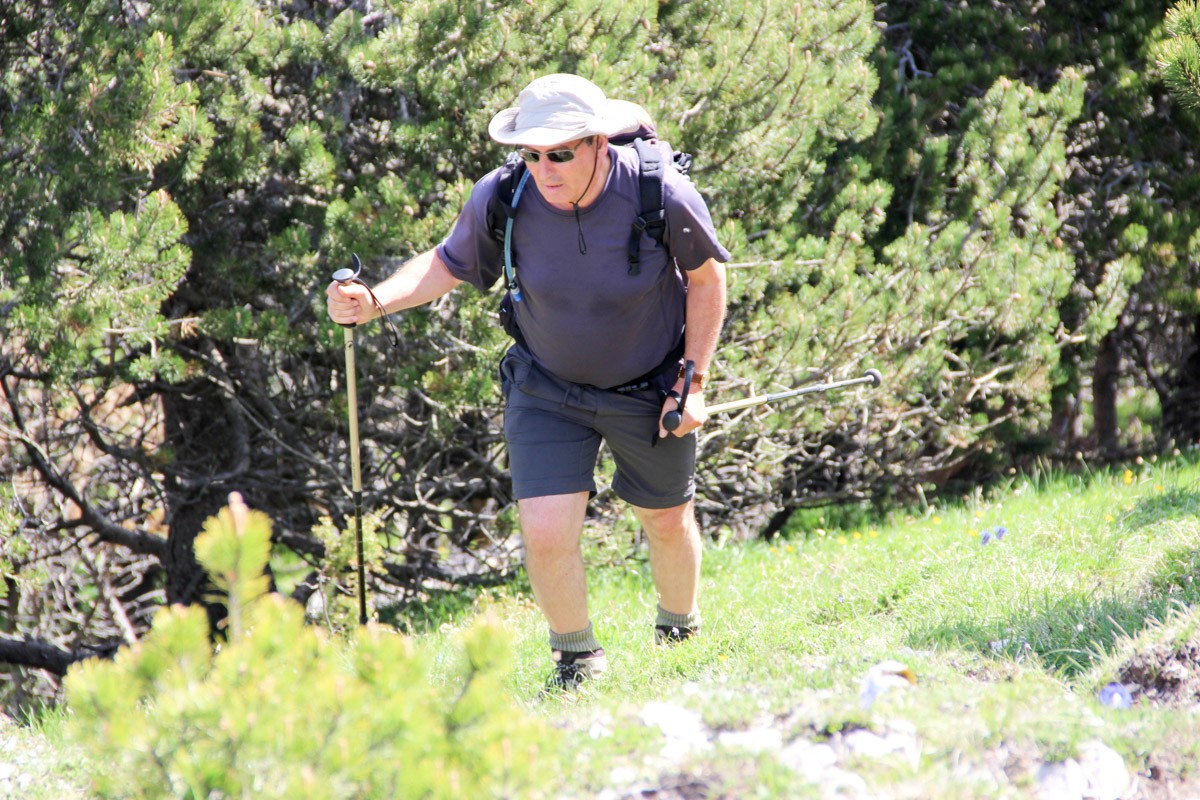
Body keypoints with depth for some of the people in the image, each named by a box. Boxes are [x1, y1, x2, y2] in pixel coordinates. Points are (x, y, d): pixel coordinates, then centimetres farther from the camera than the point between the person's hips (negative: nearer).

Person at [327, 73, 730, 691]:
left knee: (667, 524, 16)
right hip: (547, 390, 1)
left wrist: (693, 381, -9)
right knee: (546, 535, -12)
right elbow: (446, 265, -5)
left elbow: (706, 277, -7)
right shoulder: (500, 200, -23)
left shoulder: (663, 197, -26)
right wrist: (372, 302, -22)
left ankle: (681, 634, 47)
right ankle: (577, 656, 16)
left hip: (652, 390, 0)